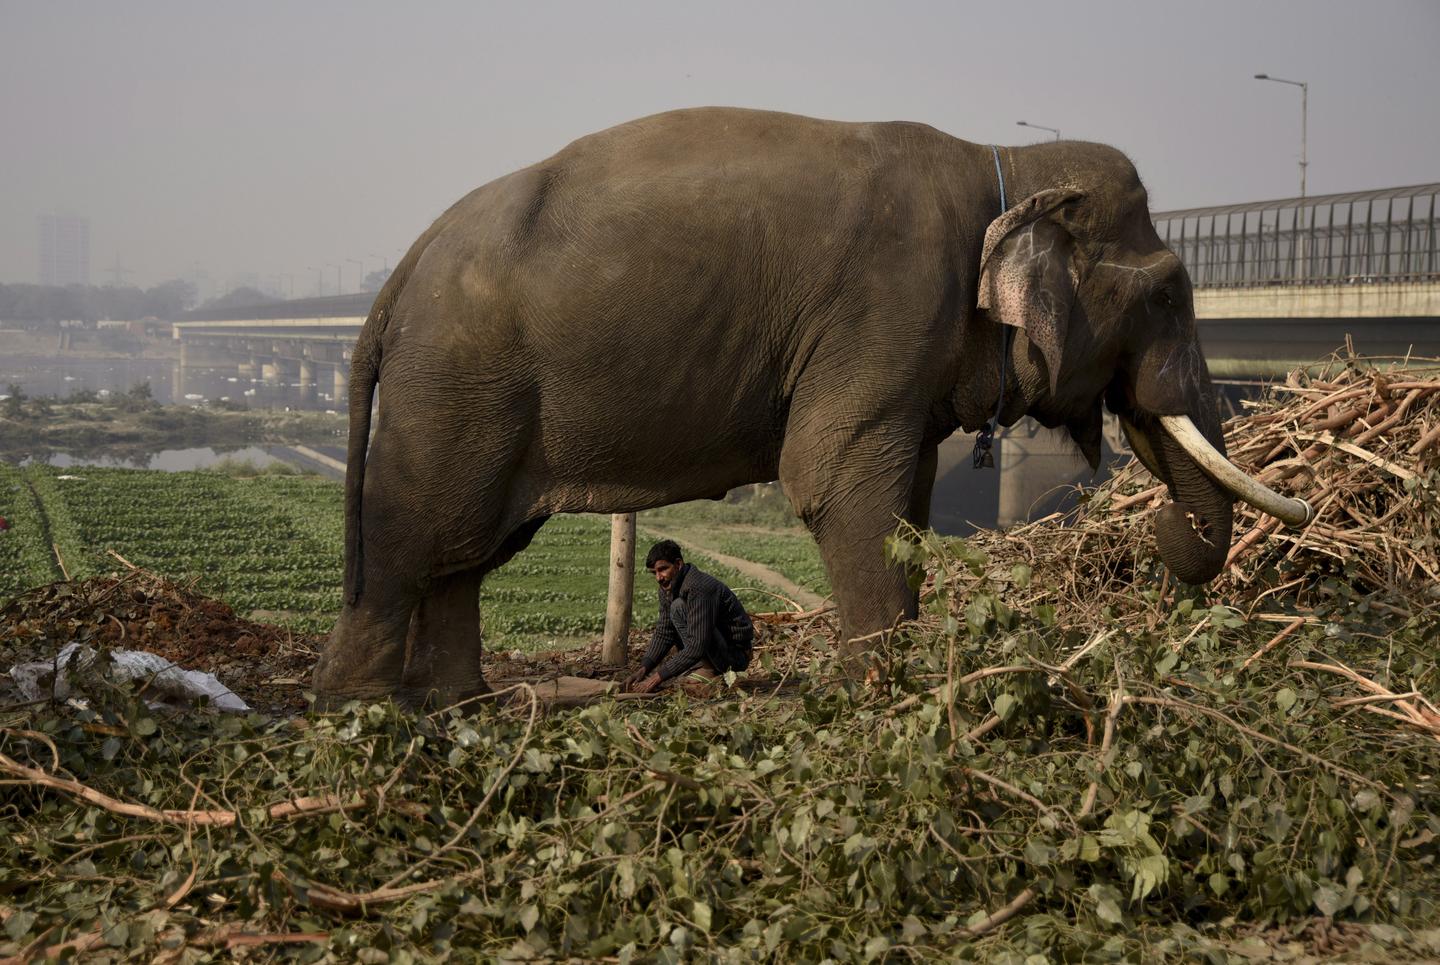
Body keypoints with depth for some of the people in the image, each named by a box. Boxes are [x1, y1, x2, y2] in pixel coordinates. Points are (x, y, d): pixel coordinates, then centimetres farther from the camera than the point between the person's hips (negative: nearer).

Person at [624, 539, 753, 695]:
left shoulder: (698, 589, -28)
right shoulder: (667, 588, 1)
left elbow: (697, 646, -32)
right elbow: (663, 633, 7)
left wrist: (658, 677, -29)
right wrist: (643, 669, -9)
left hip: (736, 653, -9)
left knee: (679, 607, -23)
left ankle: (708, 671, -18)